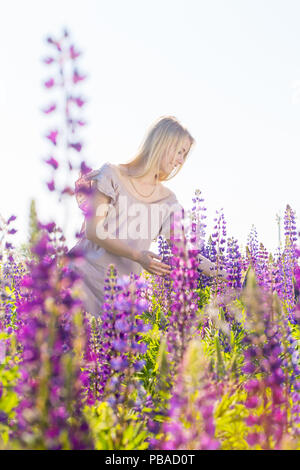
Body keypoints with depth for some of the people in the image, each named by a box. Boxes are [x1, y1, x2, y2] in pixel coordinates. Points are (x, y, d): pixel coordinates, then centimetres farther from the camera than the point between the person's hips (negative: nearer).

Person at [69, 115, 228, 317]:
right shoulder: (112, 175, -2)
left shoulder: (168, 200, 10)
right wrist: (137, 255, -20)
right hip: (86, 274, -4)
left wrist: (224, 276, -2)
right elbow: (93, 232, -9)